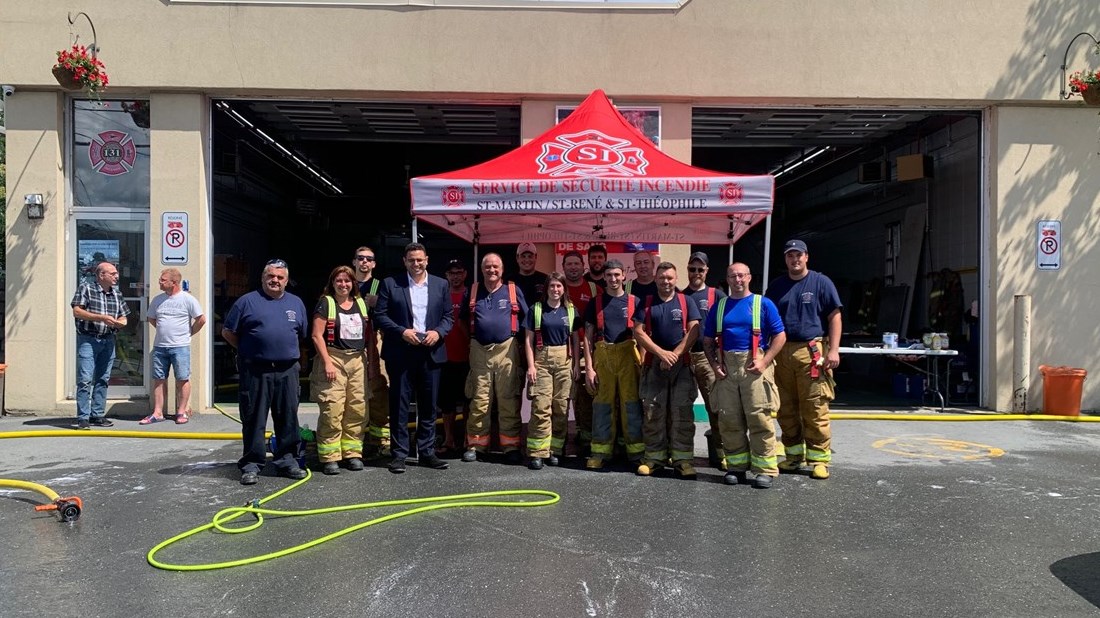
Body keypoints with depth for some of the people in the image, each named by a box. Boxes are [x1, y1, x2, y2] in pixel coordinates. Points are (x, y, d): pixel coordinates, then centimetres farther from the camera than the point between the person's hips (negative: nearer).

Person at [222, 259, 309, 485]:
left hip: (287, 371, 3)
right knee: (253, 420, 3)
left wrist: (296, 359, 11)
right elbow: (228, 332, 6)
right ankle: (251, 464, 11)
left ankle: (287, 461, 18)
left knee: (288, 419, 8)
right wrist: (248, 351, 5)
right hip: (255, 371, -3)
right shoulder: (247, 301, 3)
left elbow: (303, 337, 19)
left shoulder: (296, 303, 13)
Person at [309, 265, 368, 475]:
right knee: (332, 410, -7)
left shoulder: (361, 303, 14)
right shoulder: (325, 303, 0)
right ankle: (330, 457, 1)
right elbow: (316, 335, -5)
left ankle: (352, 452, 16)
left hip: (357, 360, 5)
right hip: (333, 358, -5)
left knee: (357, 409, 5)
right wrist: (327, 362, -12)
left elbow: (367, 332, 19)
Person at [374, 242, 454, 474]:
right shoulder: (390, 284, 3)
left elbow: (448, 316, 10)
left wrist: (438, 332, -9)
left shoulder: (441, 285, 10)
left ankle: (427, 452, 18)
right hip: (400, 353, -2)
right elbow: (380, 315, -2)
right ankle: (399, 454, 11)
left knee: (429, 405, 8)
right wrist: (402, 331, -14)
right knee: (399, 405, 3)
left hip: (431, 352, 2)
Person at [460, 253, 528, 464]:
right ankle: (475, 445, 13)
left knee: (509, 400, 1)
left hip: (507, 350, -1)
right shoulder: (472, 292, 9)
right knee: (478, 400, 5)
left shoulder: (513, 290, 5)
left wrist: (520, 341, 2)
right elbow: (464, 319, 19)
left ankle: (511, 446, 9)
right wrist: (470, 339, 8)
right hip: (479, 351, 1)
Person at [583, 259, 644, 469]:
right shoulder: (595, 302, 9)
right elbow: (588, 336, 7)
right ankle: (600, 451, 11)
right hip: (602, 355, 1)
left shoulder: (634, 301, 8)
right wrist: (589, 367, -1)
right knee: (602, 404, 4)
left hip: (628, 355, -1)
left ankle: (636, 450, 9)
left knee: (631, 404, 0)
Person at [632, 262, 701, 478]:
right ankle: (654, 457, 10)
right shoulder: (646, 303, 8)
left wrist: (675, 354, -11)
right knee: (653, 413, 2)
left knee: (682, 413, -2)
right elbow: (638, 332, 0)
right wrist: (662, 353, -9)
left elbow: (693, 332, -1)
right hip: (653, 363, 1)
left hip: (682, 364, -1)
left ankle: (682, 459, 2)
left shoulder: (686, 302, 7)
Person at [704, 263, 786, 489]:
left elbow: (780, 336, 1)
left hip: (754, 366, -3)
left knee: (759, 418, -7)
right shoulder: (719, 306, 15)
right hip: (727, 367, 3)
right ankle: (736, 466, 15)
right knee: (729, 419, 4)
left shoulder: (763, 304, 6)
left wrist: (764, 361, -11)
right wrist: (714, 363, 1)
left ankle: (765, 469, 1)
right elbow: (708, 340, 17)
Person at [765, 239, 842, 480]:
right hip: (782, 352, 4)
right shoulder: (776, 286, 15)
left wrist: (833, 350, -8)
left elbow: (835, 317, 2)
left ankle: (819, 459, 3)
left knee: (815, 409, -5)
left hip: (811, 350, -4)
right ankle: (794, 456, 20)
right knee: (786, 409, 8)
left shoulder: (821, 282, 4)